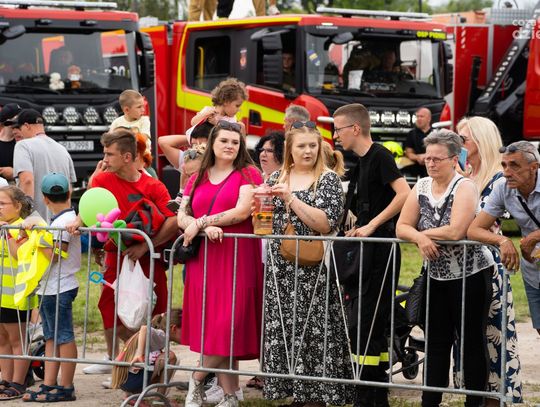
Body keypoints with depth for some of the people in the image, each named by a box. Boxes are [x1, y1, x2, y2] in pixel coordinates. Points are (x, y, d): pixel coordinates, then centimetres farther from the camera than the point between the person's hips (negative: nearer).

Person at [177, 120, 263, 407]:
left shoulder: (248, 174, 2)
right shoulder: (197, 179, 16)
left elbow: (242, 212, -12)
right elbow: (181, 217, 7)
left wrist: (200, 222, -9)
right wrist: (205, 229, -13)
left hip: (236, 259, -4)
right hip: (203, 260, 4)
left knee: (227, 326, -9)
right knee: (209, 326, 2)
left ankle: (198, 379, 8)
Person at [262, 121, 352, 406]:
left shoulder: (327, 179, -3)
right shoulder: (277, 178, 12)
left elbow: (326, 224, -15)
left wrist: (291, 198, -16)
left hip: (314, 269, -5)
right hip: (281, 268, 5)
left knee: (313, 331, -6)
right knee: (281, 329, 3)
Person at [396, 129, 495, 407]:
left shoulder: (464, 187, -14)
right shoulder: (421, 188, 4)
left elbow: (455, 231, -26)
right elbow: (402, 227, 1)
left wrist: (423, 232, -12)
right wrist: (420, 238, -20)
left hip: (470, 275, -6)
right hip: (437, 275, 6)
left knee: (471, 342, 1)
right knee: (436, 342, 11)